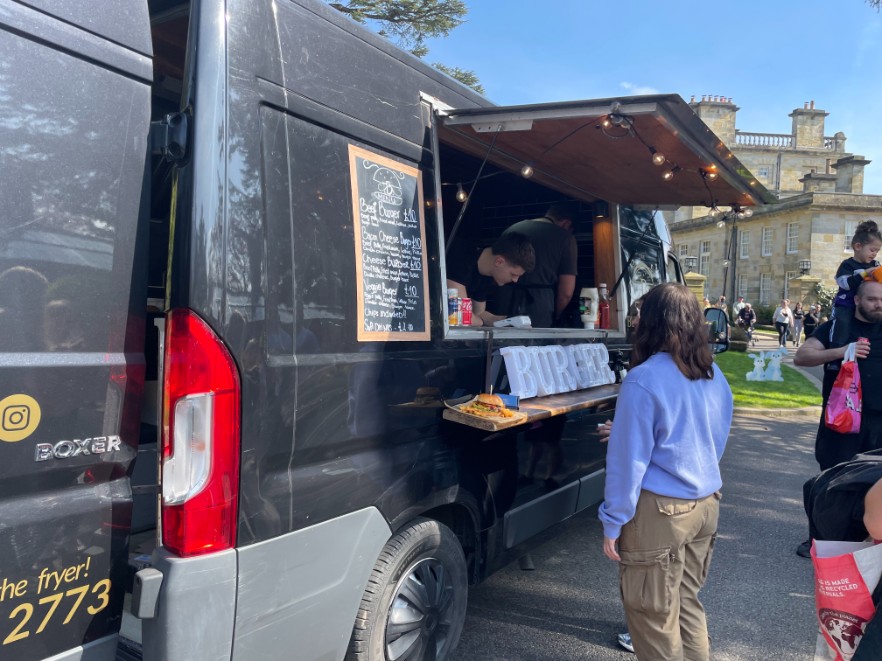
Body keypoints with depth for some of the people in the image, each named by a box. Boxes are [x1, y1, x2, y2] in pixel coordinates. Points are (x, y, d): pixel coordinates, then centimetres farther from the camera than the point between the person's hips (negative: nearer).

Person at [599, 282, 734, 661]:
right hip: (707, 503, 8)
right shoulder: (714, 376, 4)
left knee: (653, 614, 7)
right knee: (687, 603, 21)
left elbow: (628, 458, -17)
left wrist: (613, 521, -9)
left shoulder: (644, 379, -18)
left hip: (660, 510, -7)